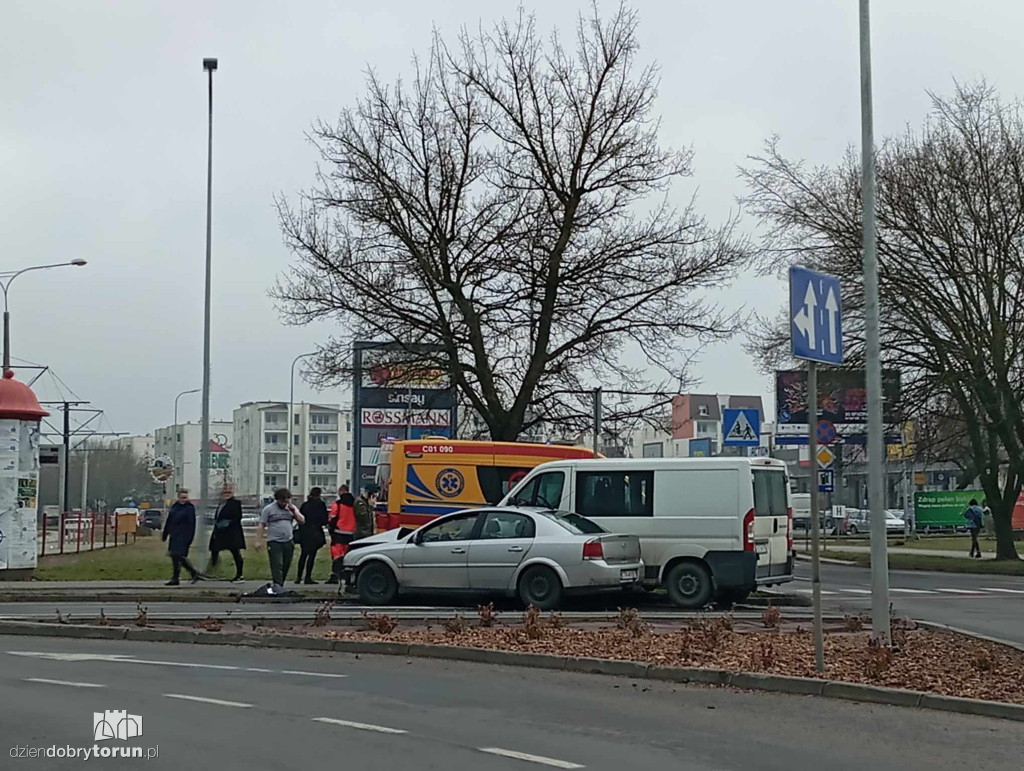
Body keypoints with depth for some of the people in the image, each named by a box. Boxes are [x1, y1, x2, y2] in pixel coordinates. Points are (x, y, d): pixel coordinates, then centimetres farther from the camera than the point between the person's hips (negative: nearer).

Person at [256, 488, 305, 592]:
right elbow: (261, 526, -2)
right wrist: (259, 541, -8)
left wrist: (293, 511, -8)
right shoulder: (268, 509, -1)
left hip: (288, 542, 5)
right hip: (274, 542, -5)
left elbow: (302, 521, 6)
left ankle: (279, 586, 17)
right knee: (277, 566, -13)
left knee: (285, 567, 7)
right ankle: (277, 588, -19)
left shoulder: (292, 508, 13)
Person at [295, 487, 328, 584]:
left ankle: (298, 576, 15)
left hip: (303, 532, 5)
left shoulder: (304, 505, 7)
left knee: (303, 554, 14)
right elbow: (324, 520, -7)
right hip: (315, 532, -5)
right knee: (312, 554, 0)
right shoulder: (321, 504, -6)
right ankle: (308, 577, -2)